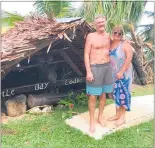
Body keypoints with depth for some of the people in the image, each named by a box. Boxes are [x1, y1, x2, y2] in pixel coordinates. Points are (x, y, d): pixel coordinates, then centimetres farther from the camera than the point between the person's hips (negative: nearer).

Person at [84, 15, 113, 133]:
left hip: (107, 67, 5)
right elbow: (86, 54, -10)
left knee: (103, 93, 14)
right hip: (95, 68, -5)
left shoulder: (108, 36, 8)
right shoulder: (91, 36, -7)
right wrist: (88, 71, -17)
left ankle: (100, 116, 31)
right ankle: (92, 121, 12)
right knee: (93, 96, -1)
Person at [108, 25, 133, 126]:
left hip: (124, 74, -6)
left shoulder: (125, 44, -10)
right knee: (116, 94, 13)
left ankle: (122, 117, 12)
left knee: (123, 94, 1)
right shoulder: (110, 44, 7)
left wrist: (121, 72, -21)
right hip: (113, 74, 6)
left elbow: (129, 58, -17)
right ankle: (117, 114, 26)